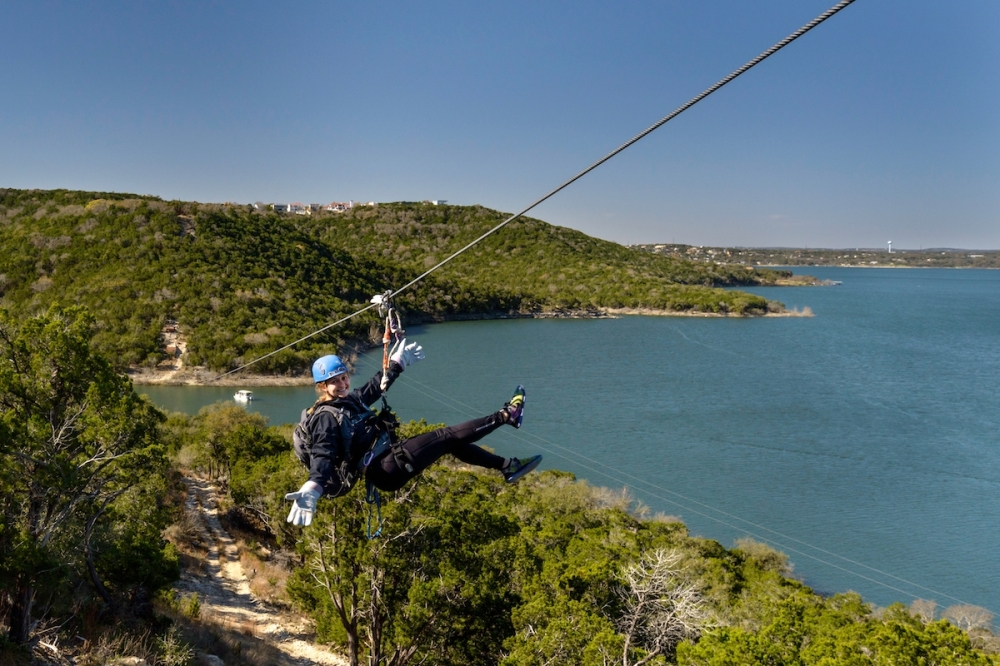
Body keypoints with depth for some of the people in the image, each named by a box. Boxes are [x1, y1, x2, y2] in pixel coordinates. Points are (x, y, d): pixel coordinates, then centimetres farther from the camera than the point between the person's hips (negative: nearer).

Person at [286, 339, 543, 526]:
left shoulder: (349, 400, 11)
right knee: (447, 436, -10)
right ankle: (506, 415, -1)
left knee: (452, 441, 12)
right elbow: (322, 457, -30)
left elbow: (374, 388, 29)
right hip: (385, 471, -10)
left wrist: (397, 363, 37)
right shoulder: (325, 417, -16)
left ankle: (507, 467, 17)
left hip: (387, 456, 10)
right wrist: (313, 487, -49)